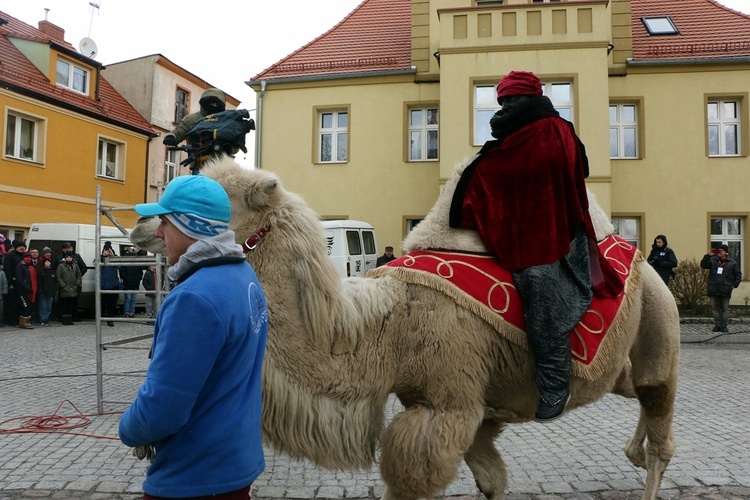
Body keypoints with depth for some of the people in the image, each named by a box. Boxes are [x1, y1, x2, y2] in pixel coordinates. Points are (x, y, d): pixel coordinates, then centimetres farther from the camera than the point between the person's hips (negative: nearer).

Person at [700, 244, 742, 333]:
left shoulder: (732, 263, 4)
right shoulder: (712, 260, 5)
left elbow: (738, 275, 10)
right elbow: (703, 265, -9)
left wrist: (734, 285, 0)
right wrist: (708, 255, -18)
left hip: (726, 290, -1)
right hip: (714, 289, 1)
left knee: (725, 308, 4)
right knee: (715, 308, 5)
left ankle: (724, 326, 9)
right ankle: (717, 325, 12)